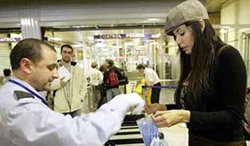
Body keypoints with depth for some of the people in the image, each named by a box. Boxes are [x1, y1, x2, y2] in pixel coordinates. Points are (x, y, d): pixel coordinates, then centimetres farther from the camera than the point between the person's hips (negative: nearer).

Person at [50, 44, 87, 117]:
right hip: (60, 107, -2)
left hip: (76, 106, 3)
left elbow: (83, 85, 9)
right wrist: (59, 83, -21)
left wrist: (81, 97, 0)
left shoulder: (78, 69, 6)